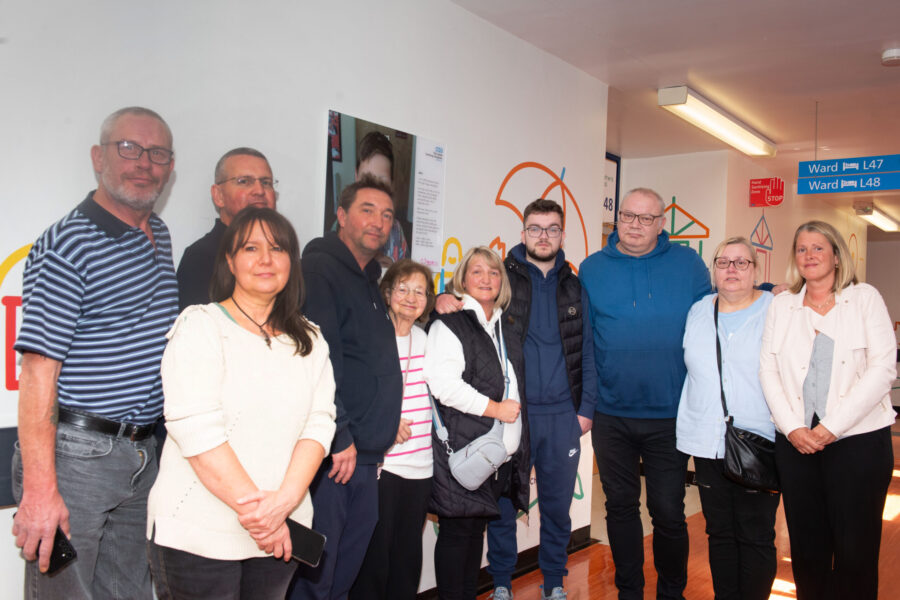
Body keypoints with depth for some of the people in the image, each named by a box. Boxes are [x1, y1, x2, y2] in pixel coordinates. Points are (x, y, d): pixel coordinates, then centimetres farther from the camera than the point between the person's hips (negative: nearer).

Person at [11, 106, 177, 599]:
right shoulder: (65, 246, -13)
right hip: (76, 453, -7)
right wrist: (39, 489, -23)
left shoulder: (160, 236, 11)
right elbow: (38, 371, -18)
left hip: (141, 454, 7)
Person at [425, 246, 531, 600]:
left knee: (477, 528, 14)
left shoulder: (504, 329, 18)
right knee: (457, 530, -1)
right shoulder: (450, 324, -6)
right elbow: (442, 382, -19)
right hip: (462, 449, -7)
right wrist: (494, 408, -16)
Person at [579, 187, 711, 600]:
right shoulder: (592, 269, 4)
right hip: (611, 414, 1)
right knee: (620, 507, 13)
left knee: (668, 512, 6)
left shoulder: (688, 264, 2)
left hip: (669, 414, -1)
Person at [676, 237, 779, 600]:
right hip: (708, 443, 4)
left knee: (755, 536, 3)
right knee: (719, 532, 12)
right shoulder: (697, 313, 11)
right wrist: (687, 429, 16)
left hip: (758, 445, -4)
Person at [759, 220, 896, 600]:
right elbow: (768, 371, 6)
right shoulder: (781, 306, 12)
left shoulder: (865, 299, 4)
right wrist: (792, 427, -8)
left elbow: (883, 367, -5)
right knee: (806, 544, 8)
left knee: (855, 548, 1)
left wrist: (832, 426, -12)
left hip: (858, 438, -2)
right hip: (795, 441, 2)